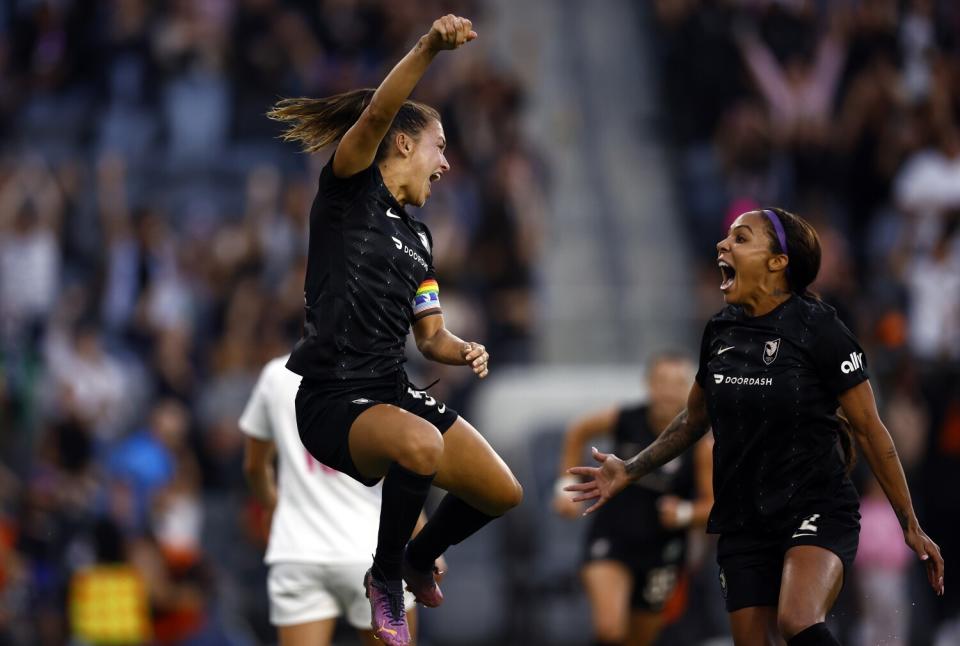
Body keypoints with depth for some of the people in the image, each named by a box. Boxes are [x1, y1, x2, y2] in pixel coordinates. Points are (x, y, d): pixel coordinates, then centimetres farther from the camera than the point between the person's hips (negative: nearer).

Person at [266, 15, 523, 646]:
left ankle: (419, 558, 36)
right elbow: (378, 114, -21)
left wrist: (463, 352, -4)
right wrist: (431, 45, -35)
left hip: (395, 391, 8)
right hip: (332, 398, -8)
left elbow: (431, 335, 20)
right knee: (421, 444, -38)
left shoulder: (419, 237, 20)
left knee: (502, 493, 5)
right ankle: (386, 578, -12)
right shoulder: (350, 189, -2)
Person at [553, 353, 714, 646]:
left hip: (661, 552, 1)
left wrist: (684, 513, -29)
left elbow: (713, 506, -9)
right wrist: (567, 485, 6)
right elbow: (578, 432, 11)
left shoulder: (701, 443, -13)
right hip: (612, 539, -1)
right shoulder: (624, 420, -11)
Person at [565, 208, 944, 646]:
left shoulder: (817, 328, -10)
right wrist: (628, 472, 13)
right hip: (743, 523, 6)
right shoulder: (720, 331, 5)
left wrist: (911, 527, -5)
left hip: (817, 511, -6)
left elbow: (869, 430, -7)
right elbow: (694, 420, 22)